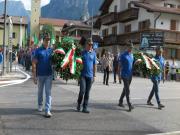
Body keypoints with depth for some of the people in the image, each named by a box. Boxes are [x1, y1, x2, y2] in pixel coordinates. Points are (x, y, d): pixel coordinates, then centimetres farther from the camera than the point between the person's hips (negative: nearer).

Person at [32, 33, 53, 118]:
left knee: (48, 92, -4)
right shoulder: (38, 51, -3)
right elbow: (34, 64, -5)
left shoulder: (51, 50, 4)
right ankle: (40, 105, 38)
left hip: (49, 75, 1)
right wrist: (34, 76, -9)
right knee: (40, 91, 16)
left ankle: (47, 110, -4)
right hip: (40, 75, -1)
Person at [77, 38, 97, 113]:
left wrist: (94, 75, 8)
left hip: (90, 75, 2)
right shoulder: (82, 52, 2)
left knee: (87, 92, 5)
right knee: (82, 90, -10)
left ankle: (85, 108, 14)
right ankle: (79, 104, 16)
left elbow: (94, 65, 11)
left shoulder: (93, 53, 8)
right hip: (83, 75, -2)